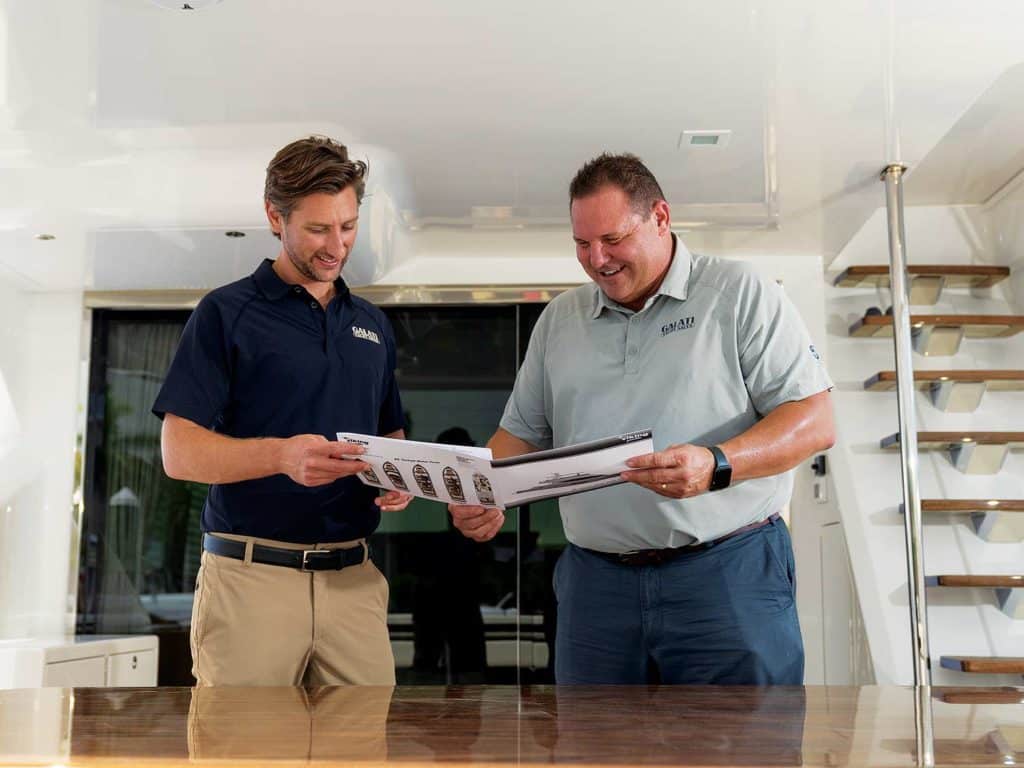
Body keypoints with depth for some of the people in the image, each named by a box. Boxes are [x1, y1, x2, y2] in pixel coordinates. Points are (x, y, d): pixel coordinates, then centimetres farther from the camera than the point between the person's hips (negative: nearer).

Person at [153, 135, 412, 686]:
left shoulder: (372, 325, 16)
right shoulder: (227, 313, 0)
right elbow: (179, 452, -7)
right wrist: (281, 455, -23)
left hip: (354, 579, 4)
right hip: (251, 576, -4)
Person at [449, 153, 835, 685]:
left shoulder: (741, 295, 0)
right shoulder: (558, 320, 15)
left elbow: (814, 421, -7)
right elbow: (522, 434, 19)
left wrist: (717, 464, -23)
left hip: (727, 577, -4)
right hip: (595, 579, 4)